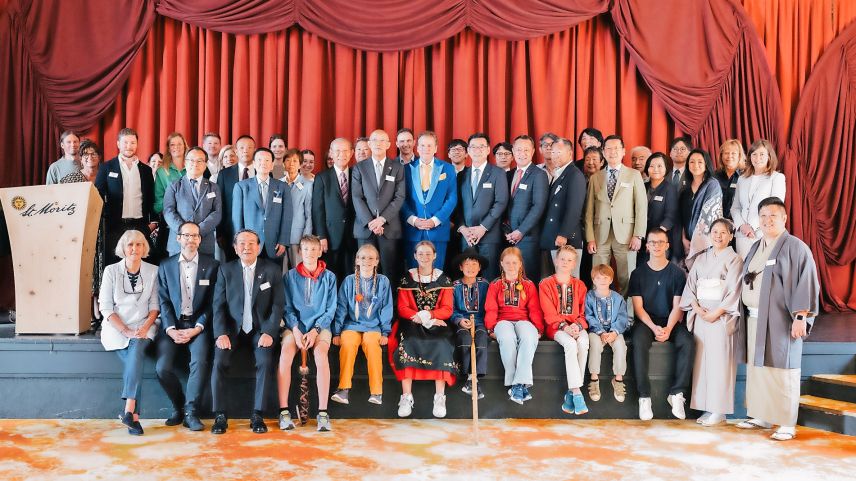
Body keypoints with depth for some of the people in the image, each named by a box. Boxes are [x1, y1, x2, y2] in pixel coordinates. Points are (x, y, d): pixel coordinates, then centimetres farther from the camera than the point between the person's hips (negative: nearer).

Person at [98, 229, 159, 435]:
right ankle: (134, 415, -28)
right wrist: (126, 331, -14)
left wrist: (145, 327, -12)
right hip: (116, 328, 0)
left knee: (136, 349, -32)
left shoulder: (152, 271, 7)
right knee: (134, 358, -26)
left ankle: (129, 409, -36)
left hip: (143, 328, 1)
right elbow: (105, 307, -2)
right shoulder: (111, 271, 2)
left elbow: (154, 305, 7)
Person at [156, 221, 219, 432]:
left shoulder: (212, 265, 5)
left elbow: (213, 302, 1)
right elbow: (164, 301, 5)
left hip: (199, 324, -1)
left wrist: (196, 329, -10)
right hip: (172, 324, 2)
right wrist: (171, 329, -9)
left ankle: (190, 412, -14)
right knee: (163, 367, -19)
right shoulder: (166, 266, 11)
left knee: (200, 361, -28)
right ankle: (178, 406, 6)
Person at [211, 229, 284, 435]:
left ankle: (257, 415, -17)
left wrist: (268, 332, -15)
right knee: (219, 362, -24)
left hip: (260, 329, -1)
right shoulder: (225, 270, 6)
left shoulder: (272, 270, 3)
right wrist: (221, 333, -14)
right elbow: (219, 305, 1)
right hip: (232, 328, 1)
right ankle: (220, 415, -13)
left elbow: (278, 305, -2)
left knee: (265, 361, -27)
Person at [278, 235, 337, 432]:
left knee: (320, 353, -33)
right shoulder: (290, 276, 9)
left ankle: (322, 412, -32)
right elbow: (287, 308, 6)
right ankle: (284, 411, -27)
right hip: (295, 326, 1)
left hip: (320, 326, -1)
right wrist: (296, 330, -12)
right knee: (285, 353, -31)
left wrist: (315, 330, -10)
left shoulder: (329, 277, 9)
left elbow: (331, 309, 5)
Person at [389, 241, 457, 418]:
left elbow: (447, 309, 3)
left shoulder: (443, 279, 9)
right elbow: (402, 308, 3)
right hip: (412, 324, 0)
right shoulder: (407, 278, 10)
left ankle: (440, 397, -30)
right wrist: (418, 317, -15)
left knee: (441, 345, -31)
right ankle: (407, 397, -32)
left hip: (437, 323, 0)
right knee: (407, 343, -31)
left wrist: (429, 315, -15)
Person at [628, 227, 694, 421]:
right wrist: (654, 328, -16)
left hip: (671, 322, 1)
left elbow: (677, 307, 0)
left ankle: (677, 393, -20)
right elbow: (638, 307, 0)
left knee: (687, 342, -30)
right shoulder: (638, 273, 6)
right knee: (639, 343, -33)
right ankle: (644, 396, -27)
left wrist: (668, 329, -18)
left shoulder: (677, 273, 5)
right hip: (646, 322, -1)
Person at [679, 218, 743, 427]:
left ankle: (719, 411, 1)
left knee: (719, 361, -5)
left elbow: (734, 291, -6)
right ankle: (706, 408, 10)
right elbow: (690, 286, 10)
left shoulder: (734, 259, 1)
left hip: (722, 317, -4)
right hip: (700, 316, 5)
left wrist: (715, 313, -13)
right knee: (702, 360, 3)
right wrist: (698, 308, -5)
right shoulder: (701, 258, 15)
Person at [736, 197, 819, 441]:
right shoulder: (756, 248, 16)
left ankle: (787, 424, 3)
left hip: (780, 321, -7)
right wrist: (743, 315, 16)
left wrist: (801, 317, -17)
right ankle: (761, 416, 19)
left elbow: (807, 284, -11)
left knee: (781, 370, -4)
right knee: (756, 368, 9)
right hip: (754, 319, 7)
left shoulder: (795, 247, -6)